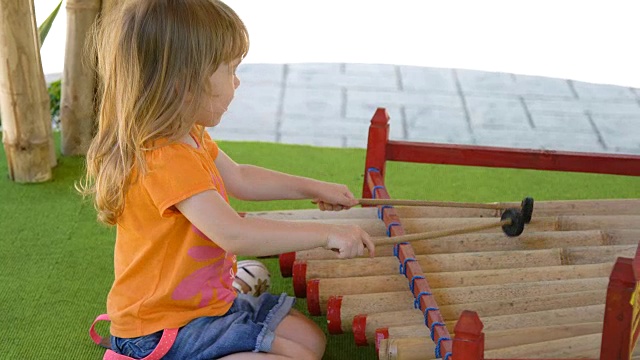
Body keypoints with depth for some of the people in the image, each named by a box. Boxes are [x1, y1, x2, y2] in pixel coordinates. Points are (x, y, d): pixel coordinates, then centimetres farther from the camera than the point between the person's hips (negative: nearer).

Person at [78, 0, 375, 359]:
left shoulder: (192, 139, 4)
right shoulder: (166, 160, -30)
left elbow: (238, 178, 22)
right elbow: (234, 235, -37)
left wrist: (314, 188, 19)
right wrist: (327, 233, -30)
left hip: (209, 300, 10)